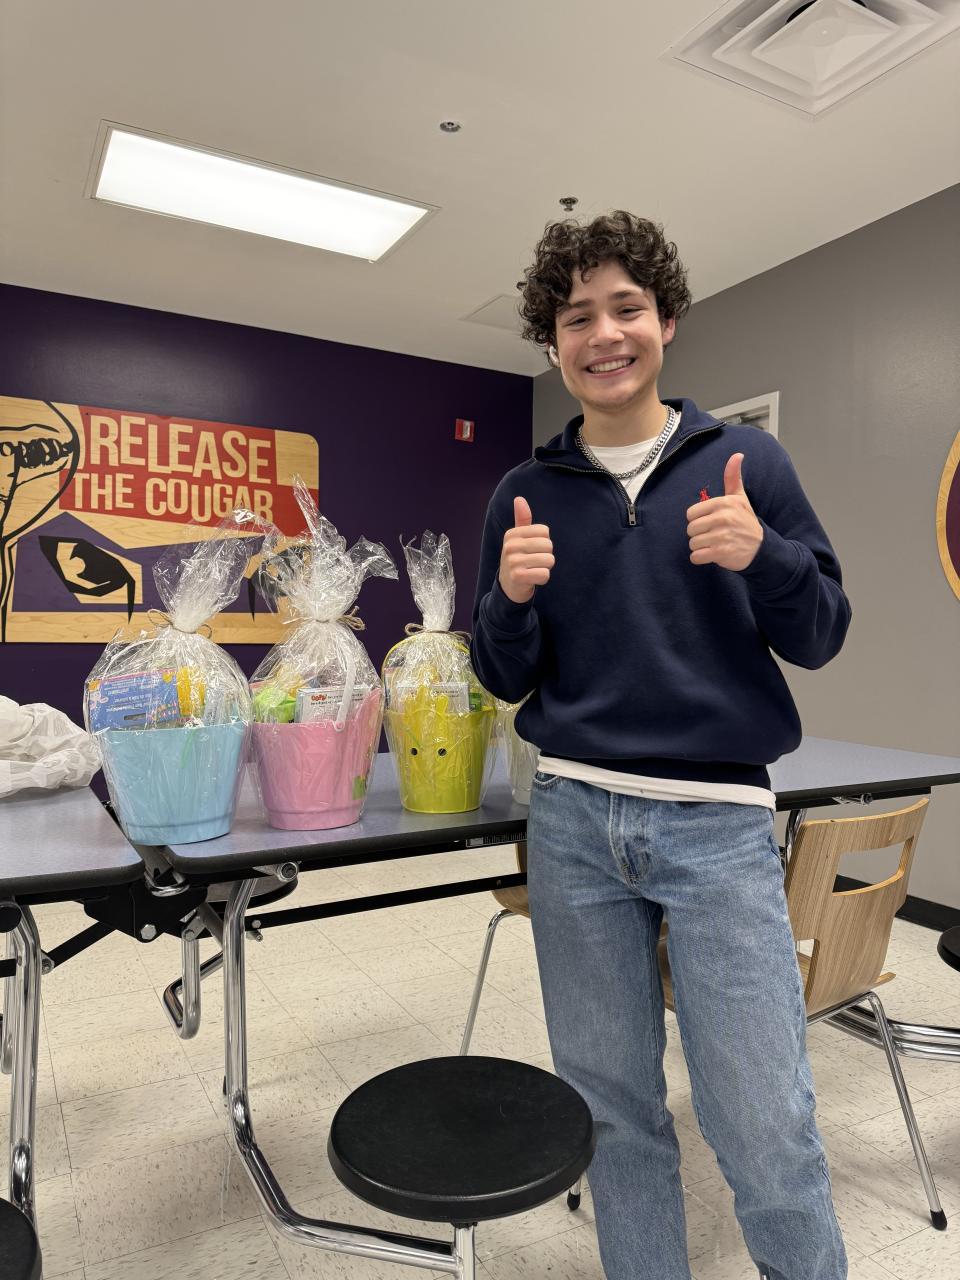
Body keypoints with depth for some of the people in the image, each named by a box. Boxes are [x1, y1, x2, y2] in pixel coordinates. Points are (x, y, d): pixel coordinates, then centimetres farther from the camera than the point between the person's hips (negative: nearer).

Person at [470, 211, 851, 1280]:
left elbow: (820, 637, 3)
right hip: (573, 823, 2)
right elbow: (505, 680, 8)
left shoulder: (746, 463, 3)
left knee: (765, 1129, 3)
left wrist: (763, 554, -17)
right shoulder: (527, 494, 6)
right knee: (614, 1108, 14)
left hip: (719, 820, -1)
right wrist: (512, 597, -13)